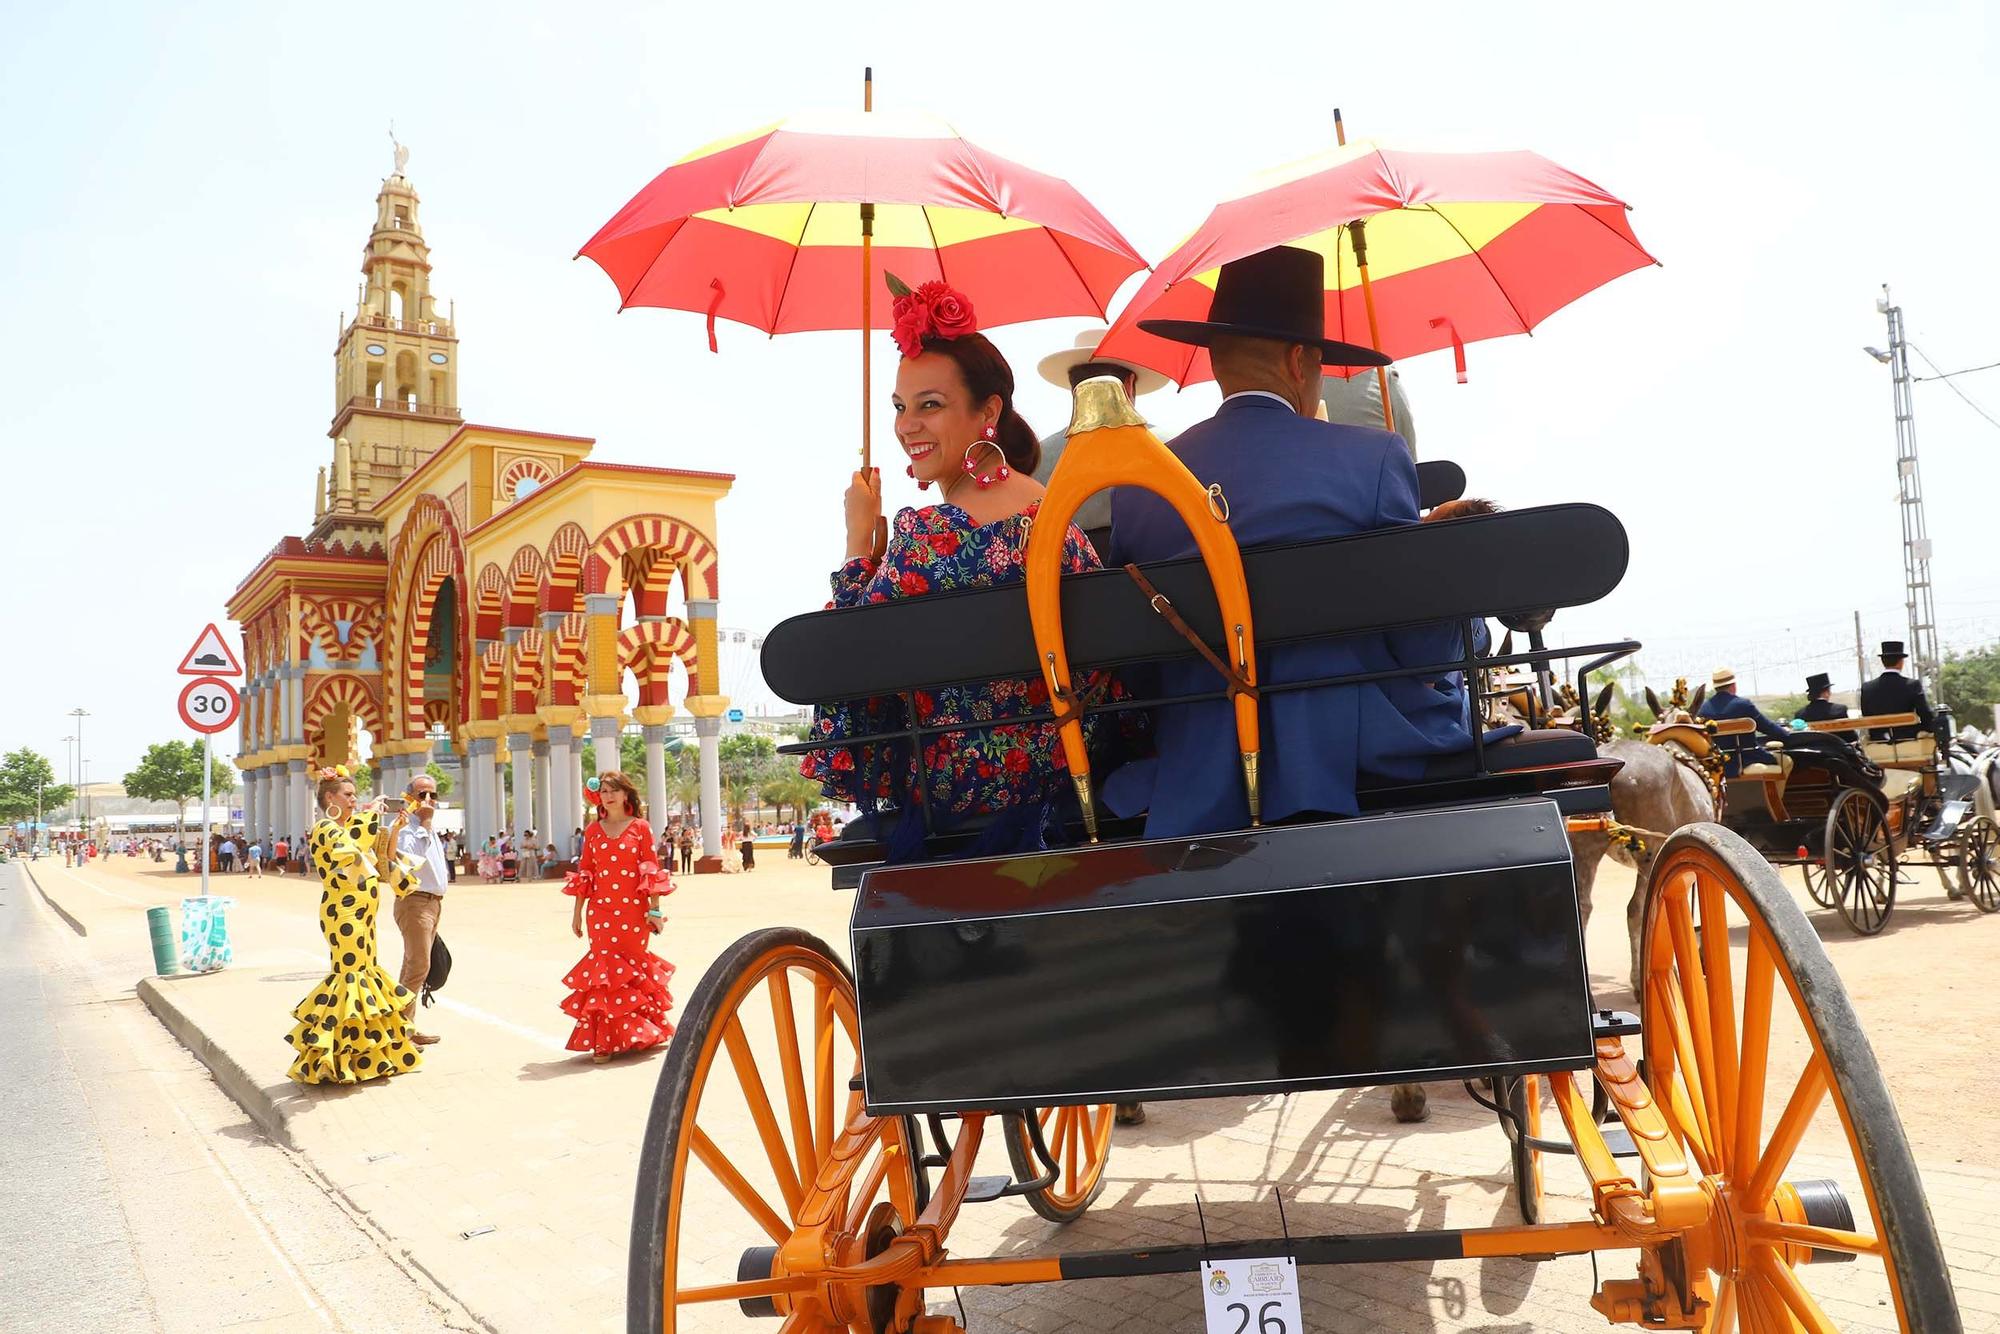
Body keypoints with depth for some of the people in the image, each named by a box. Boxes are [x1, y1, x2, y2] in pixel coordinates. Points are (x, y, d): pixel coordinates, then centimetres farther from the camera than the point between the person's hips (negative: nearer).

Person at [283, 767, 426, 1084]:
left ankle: (362, 1054, 17)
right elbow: (347, 845, -32)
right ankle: (336, 1058, -4)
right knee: (351, 975, -9)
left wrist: (394, 831, 8)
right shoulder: (325, 829, -8)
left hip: (361, 914, 9)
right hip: (344, 913, -9)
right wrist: (370, 816, -20)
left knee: (364, 973, 11)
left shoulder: (349, 829, 18)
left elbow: (382, 864, 19)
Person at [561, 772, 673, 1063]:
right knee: (606, 970, -1)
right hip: (601, 910, 2)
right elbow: (584, 873, 9)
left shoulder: (640, 828, 1)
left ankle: (636, 1035, 19)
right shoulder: (593, 830, 8)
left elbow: (652, 871, -1)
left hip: (634, 910, -1)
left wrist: (655, 910, -4)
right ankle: (604, 1040, 3)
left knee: (633, 967, 4)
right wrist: (577, 912, 8)